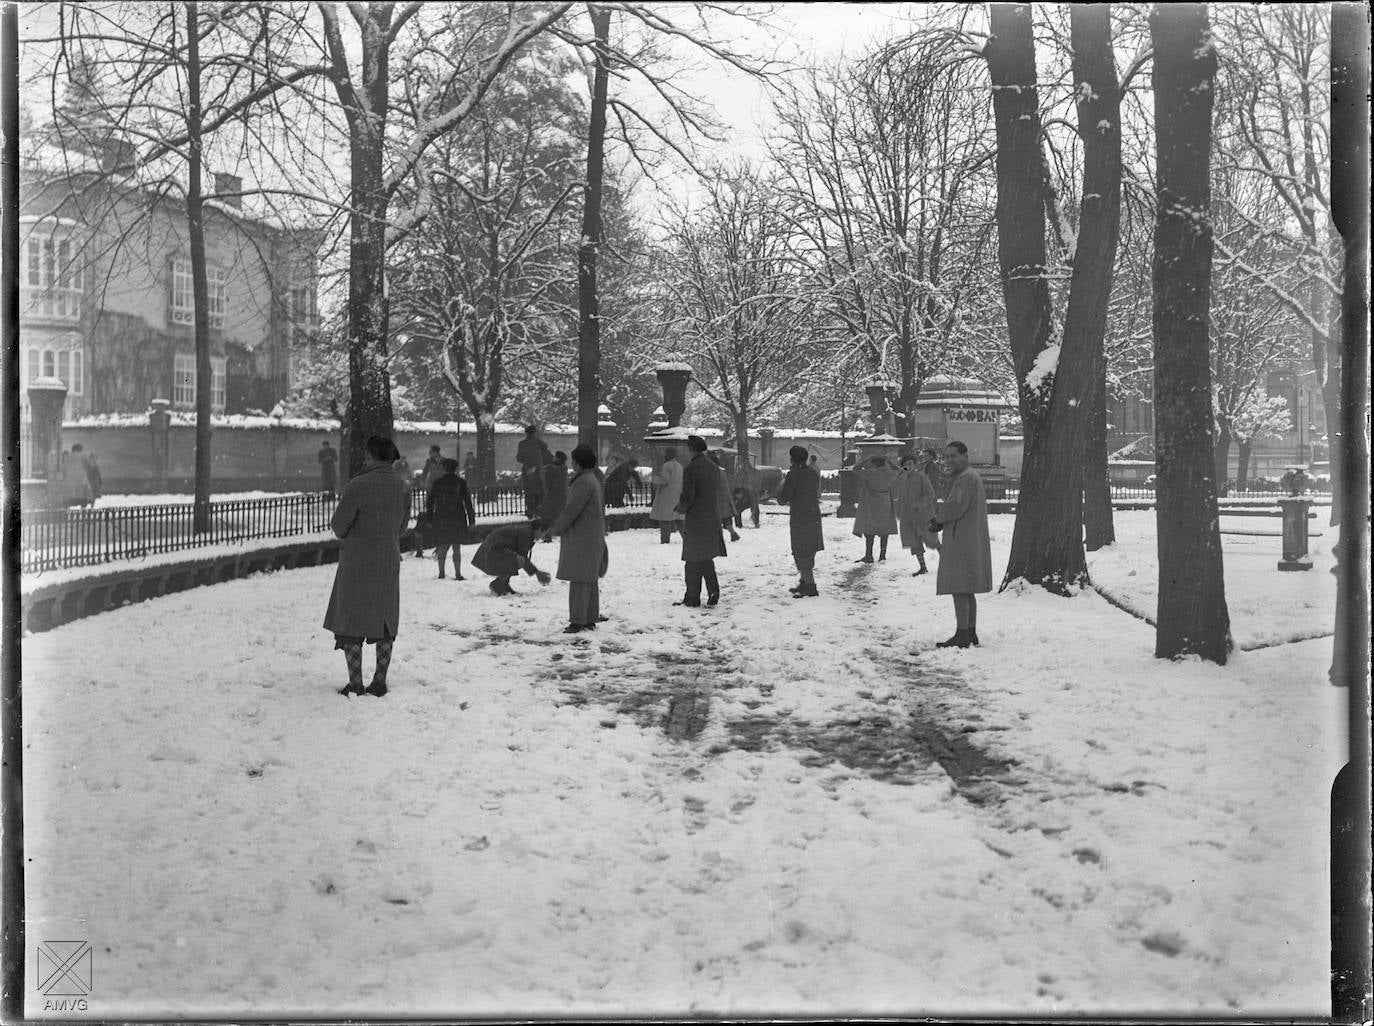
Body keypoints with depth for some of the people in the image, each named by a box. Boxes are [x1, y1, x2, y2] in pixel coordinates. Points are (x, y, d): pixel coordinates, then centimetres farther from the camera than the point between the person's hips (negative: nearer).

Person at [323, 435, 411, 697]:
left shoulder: (357, 486, -18)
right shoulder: (403, 488, -2)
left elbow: (339, 526, -11)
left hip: (357, 561, -5)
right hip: (389, 562, 5)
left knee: (351, 621, 5)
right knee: (384, 622, 14)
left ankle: (355, 684, 5)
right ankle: (380, 681, 17)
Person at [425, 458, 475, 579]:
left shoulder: (437, 483, 1)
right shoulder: (461, 483, 0)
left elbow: (429, 502, 3)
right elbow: (468, 502, 0)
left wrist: (429, 519, 10)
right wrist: (471, 519, 5)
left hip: (440, 519, 1)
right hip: (458, 519, -1)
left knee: (442, 547, 10)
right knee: (457, 548, 3)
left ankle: (441, 572, 10)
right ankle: (458, 573, -1)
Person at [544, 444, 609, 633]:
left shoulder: (583, 482, -18)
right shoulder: (594, 480, 14)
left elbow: (571, 510, -19)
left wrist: (554, 530, -10)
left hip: (581, 538, -10)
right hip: (593, 537, 10)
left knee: (580, 580, -7)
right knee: (590, 580, 12)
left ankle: (578, 621, -5)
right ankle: (591, 619, 17)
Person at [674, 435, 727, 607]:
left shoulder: (691, 469, -15)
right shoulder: (714, 468, 8)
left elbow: (687, 497, -18)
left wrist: (681, 508, 4)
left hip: (695, 520, -6)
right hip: (712, 519, 7)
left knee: (693, 561, 2)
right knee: (706, 559, 16)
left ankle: (693, 597, 7)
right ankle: (713, 592, 9)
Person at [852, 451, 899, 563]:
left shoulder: (870, 473, -15)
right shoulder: (889, 474, -2)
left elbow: (856, 469, -8)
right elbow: (896, 469, 20)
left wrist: (867, 459, -4)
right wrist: (886, 458, 13)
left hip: (871, 507, -4)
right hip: (885, 507, 4)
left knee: (869, 532, -1)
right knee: (884, 532, 11)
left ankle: (869, 555, -4)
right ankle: (883, 554, 15)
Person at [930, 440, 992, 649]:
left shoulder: (966, 478, -14)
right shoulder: (971, 477, 20)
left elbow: (956, 507, -22)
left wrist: (937, 517, -3)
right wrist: (940, 522, 4)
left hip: (963, 541, -11)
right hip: (969, 542, 11)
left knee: (959, 589, -9)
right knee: (967, 591, 14)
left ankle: (962, 636, -8)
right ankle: (970, 632, 19)